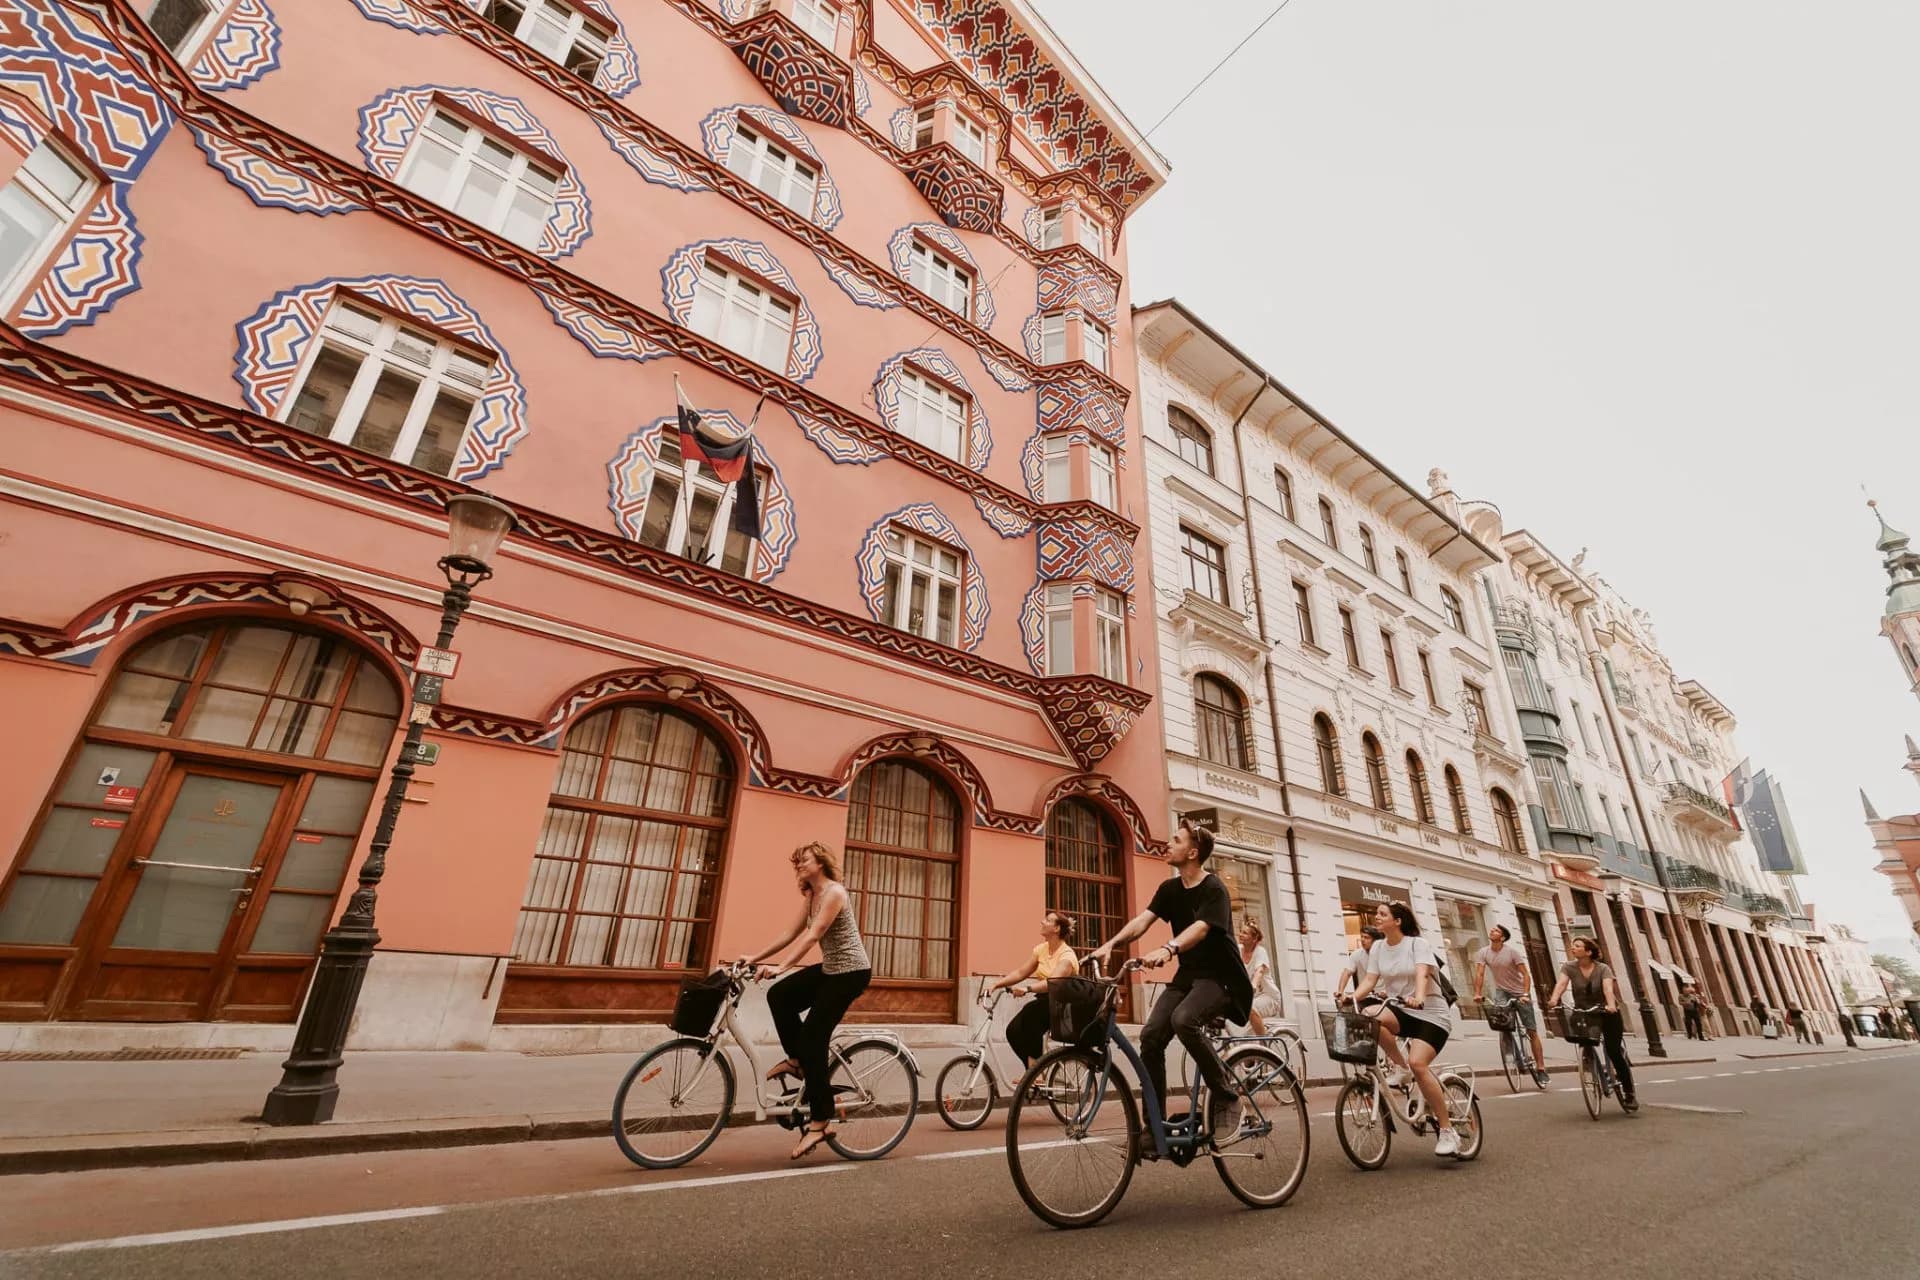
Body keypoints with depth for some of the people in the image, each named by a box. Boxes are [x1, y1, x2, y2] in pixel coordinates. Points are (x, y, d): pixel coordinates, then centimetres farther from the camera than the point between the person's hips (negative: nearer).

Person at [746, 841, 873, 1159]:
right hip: (829, 969, 9)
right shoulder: (812, 895, 11)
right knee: (779, 994, -4)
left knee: (813, 1037, -8)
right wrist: (756, 957, 8)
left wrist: (781, 967, -34)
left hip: (851, 972, -9)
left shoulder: (834, 892, -17)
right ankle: (797, 1059, 12)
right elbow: (792, 933, 12)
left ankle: (820, 1121, 3)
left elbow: (813, 935, -27)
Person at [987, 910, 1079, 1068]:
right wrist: (996, 985, -9)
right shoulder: (1041, 949, 5)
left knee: (1031, 1012, -33)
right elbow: (1020, 973, 3)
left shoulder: (1067, 955, -16)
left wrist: (1028, 988, -48)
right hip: (1044, 1002, 6)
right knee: (1013, 1031, -16)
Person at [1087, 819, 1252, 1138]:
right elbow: (1142, 919, -8)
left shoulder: (1214, 889, -16)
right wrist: (1110, 944, -25)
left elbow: (1200, 928, -33)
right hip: (1187, 975, 6)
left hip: (1220, 977, -6)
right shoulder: (1170, 888, 4)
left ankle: (1227, 1096, -12)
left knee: (1183, 1019, -33)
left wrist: (1167, 950, -51)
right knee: (1151, 1036, -11)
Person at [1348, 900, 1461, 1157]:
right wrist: (1352, 997, -21)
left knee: (1418, 1063, -24)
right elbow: (1369, 980, -3)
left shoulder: (1418, 943, -10)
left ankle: (1447, 1131, -6)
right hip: (1400, 1010, 4)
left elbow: (1422, 974, -27)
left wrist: (1418, 998, -47)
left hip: (1431, 1013, -4)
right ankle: (1401, 1068, -5)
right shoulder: (1377, 947, 3)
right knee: (1371, 1018, -28)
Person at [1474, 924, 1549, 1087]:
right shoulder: (1483, 953, -9)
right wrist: (1477, 994, -28)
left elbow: (1526, 974, -19)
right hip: (1502, 991, 2)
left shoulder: (1512, 952, -16)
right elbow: (1479, 974, -16)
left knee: (1532, 1031, 1)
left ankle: (1541, 1069, 7)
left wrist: (1525, 994, -32)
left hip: (1520, 993, -2)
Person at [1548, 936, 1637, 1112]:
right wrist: (1554, 999, -42)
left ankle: (1629, 1094, 5)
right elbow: (1561, 983, -24)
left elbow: (1608, 988, -30)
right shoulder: (1569, 967, -10)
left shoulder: (1603, 969, -14)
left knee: (1614, 1052, -9)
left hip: (1607, 1014, -2)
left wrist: (1611, 1005, -49)